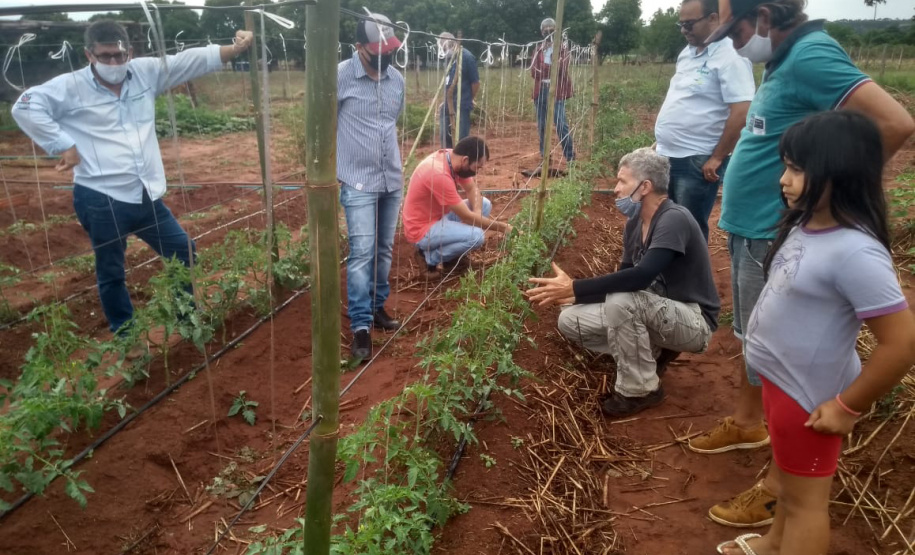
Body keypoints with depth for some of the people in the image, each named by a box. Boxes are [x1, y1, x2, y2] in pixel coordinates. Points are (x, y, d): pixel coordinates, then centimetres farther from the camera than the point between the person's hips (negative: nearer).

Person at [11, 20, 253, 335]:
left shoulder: (146, 72, 4)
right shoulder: (71, 87, -6)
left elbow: (191, 61, 2)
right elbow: (25, 107, -10)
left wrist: (236, 48, -5)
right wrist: (63, 146, -13)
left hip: (147, 196, 5)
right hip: (100, 200, -4)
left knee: (183, 251, 13)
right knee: (111, 272, 11)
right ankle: (125, 336, 29)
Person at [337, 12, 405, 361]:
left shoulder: (397, 79, 5)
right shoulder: (340, 76, -12)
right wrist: (335, 167, -4)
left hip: (393, 181, 6)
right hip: (358, 184, -5)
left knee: (384, 250, 13)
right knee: (361, 254, -8)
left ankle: (377, 307, 28)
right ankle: (360, 326, -1)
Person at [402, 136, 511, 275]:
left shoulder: (452, 157, -6)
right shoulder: (439, 174, -32)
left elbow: (472, 189, 6)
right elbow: (466, 217, -26)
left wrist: (477, 212, -15)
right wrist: (503, 227, -18)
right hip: (422, 229, -9)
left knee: (485, 204, 5)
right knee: (476, 236, -26)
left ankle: (445, 244, 8)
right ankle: (433, 256, -4)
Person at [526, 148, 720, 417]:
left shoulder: (674, 220, -24)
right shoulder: (635, 223, 2)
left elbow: (641, 277, -37)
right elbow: (625, 279, 9)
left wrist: (574, 288, -35)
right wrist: (574, 295, -5)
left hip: (692, 321, -8)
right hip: (653, 314, 8)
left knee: (623, 301, -36)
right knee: (570, 320, -3)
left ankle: (640, 390, -14)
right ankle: (650, 352, 6)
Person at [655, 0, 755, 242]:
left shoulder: (729, 57, -14)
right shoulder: (688, 52, 12)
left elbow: (742, 112, -20)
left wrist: (717, 158, -18)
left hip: (697, 162, -8)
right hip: (666, 156, 8)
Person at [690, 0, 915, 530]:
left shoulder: (811, 56, -20)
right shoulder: (786, 58, 9)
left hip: (777, 237, -10)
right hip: (753, 229, 10)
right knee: (753, 338, 23)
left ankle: (783, 485, 14)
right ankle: (747, 423, 43)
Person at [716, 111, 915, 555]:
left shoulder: (855, 253, -31)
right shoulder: (807, 224, -4)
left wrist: (847, 407, -18)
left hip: (807, 394, -8)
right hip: (780, 378, 8)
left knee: (804, 496, 13)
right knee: (790, 479, 29)